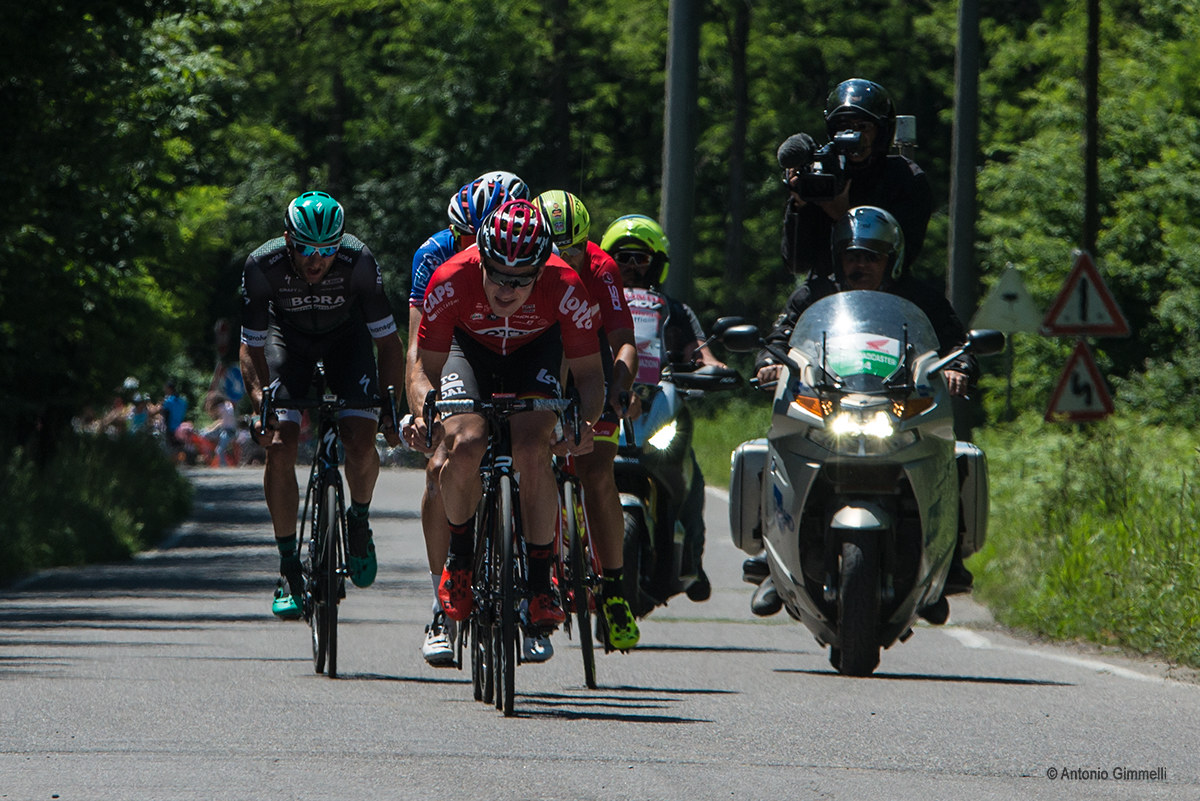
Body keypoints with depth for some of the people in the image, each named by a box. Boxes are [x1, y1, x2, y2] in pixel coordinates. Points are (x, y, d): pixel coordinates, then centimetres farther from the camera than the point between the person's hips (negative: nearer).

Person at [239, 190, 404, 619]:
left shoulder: (359, 261, -33)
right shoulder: (263, 266, -31)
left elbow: (388, 340, -22)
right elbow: (251, 346, -21)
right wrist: (260, 403, -35)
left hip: (346, 338, 0)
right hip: (289, 338, 0)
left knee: (360, 442, -20)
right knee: (279, 447, -17)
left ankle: (359, 520, 12)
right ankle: (288, 569, -6)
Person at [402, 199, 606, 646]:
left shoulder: (565, 288, -33)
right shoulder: (451, 281, -34)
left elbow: (588, 372, -23)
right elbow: (426, 370, -25)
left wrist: (586, 420, -45)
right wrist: (423, 414, -46)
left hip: (536, 350, 0)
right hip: (469, 347, 0)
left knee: (532, 449, -27)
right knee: (465, 448, -28)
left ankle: (541, 581, -12)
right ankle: (460, 555, -1)